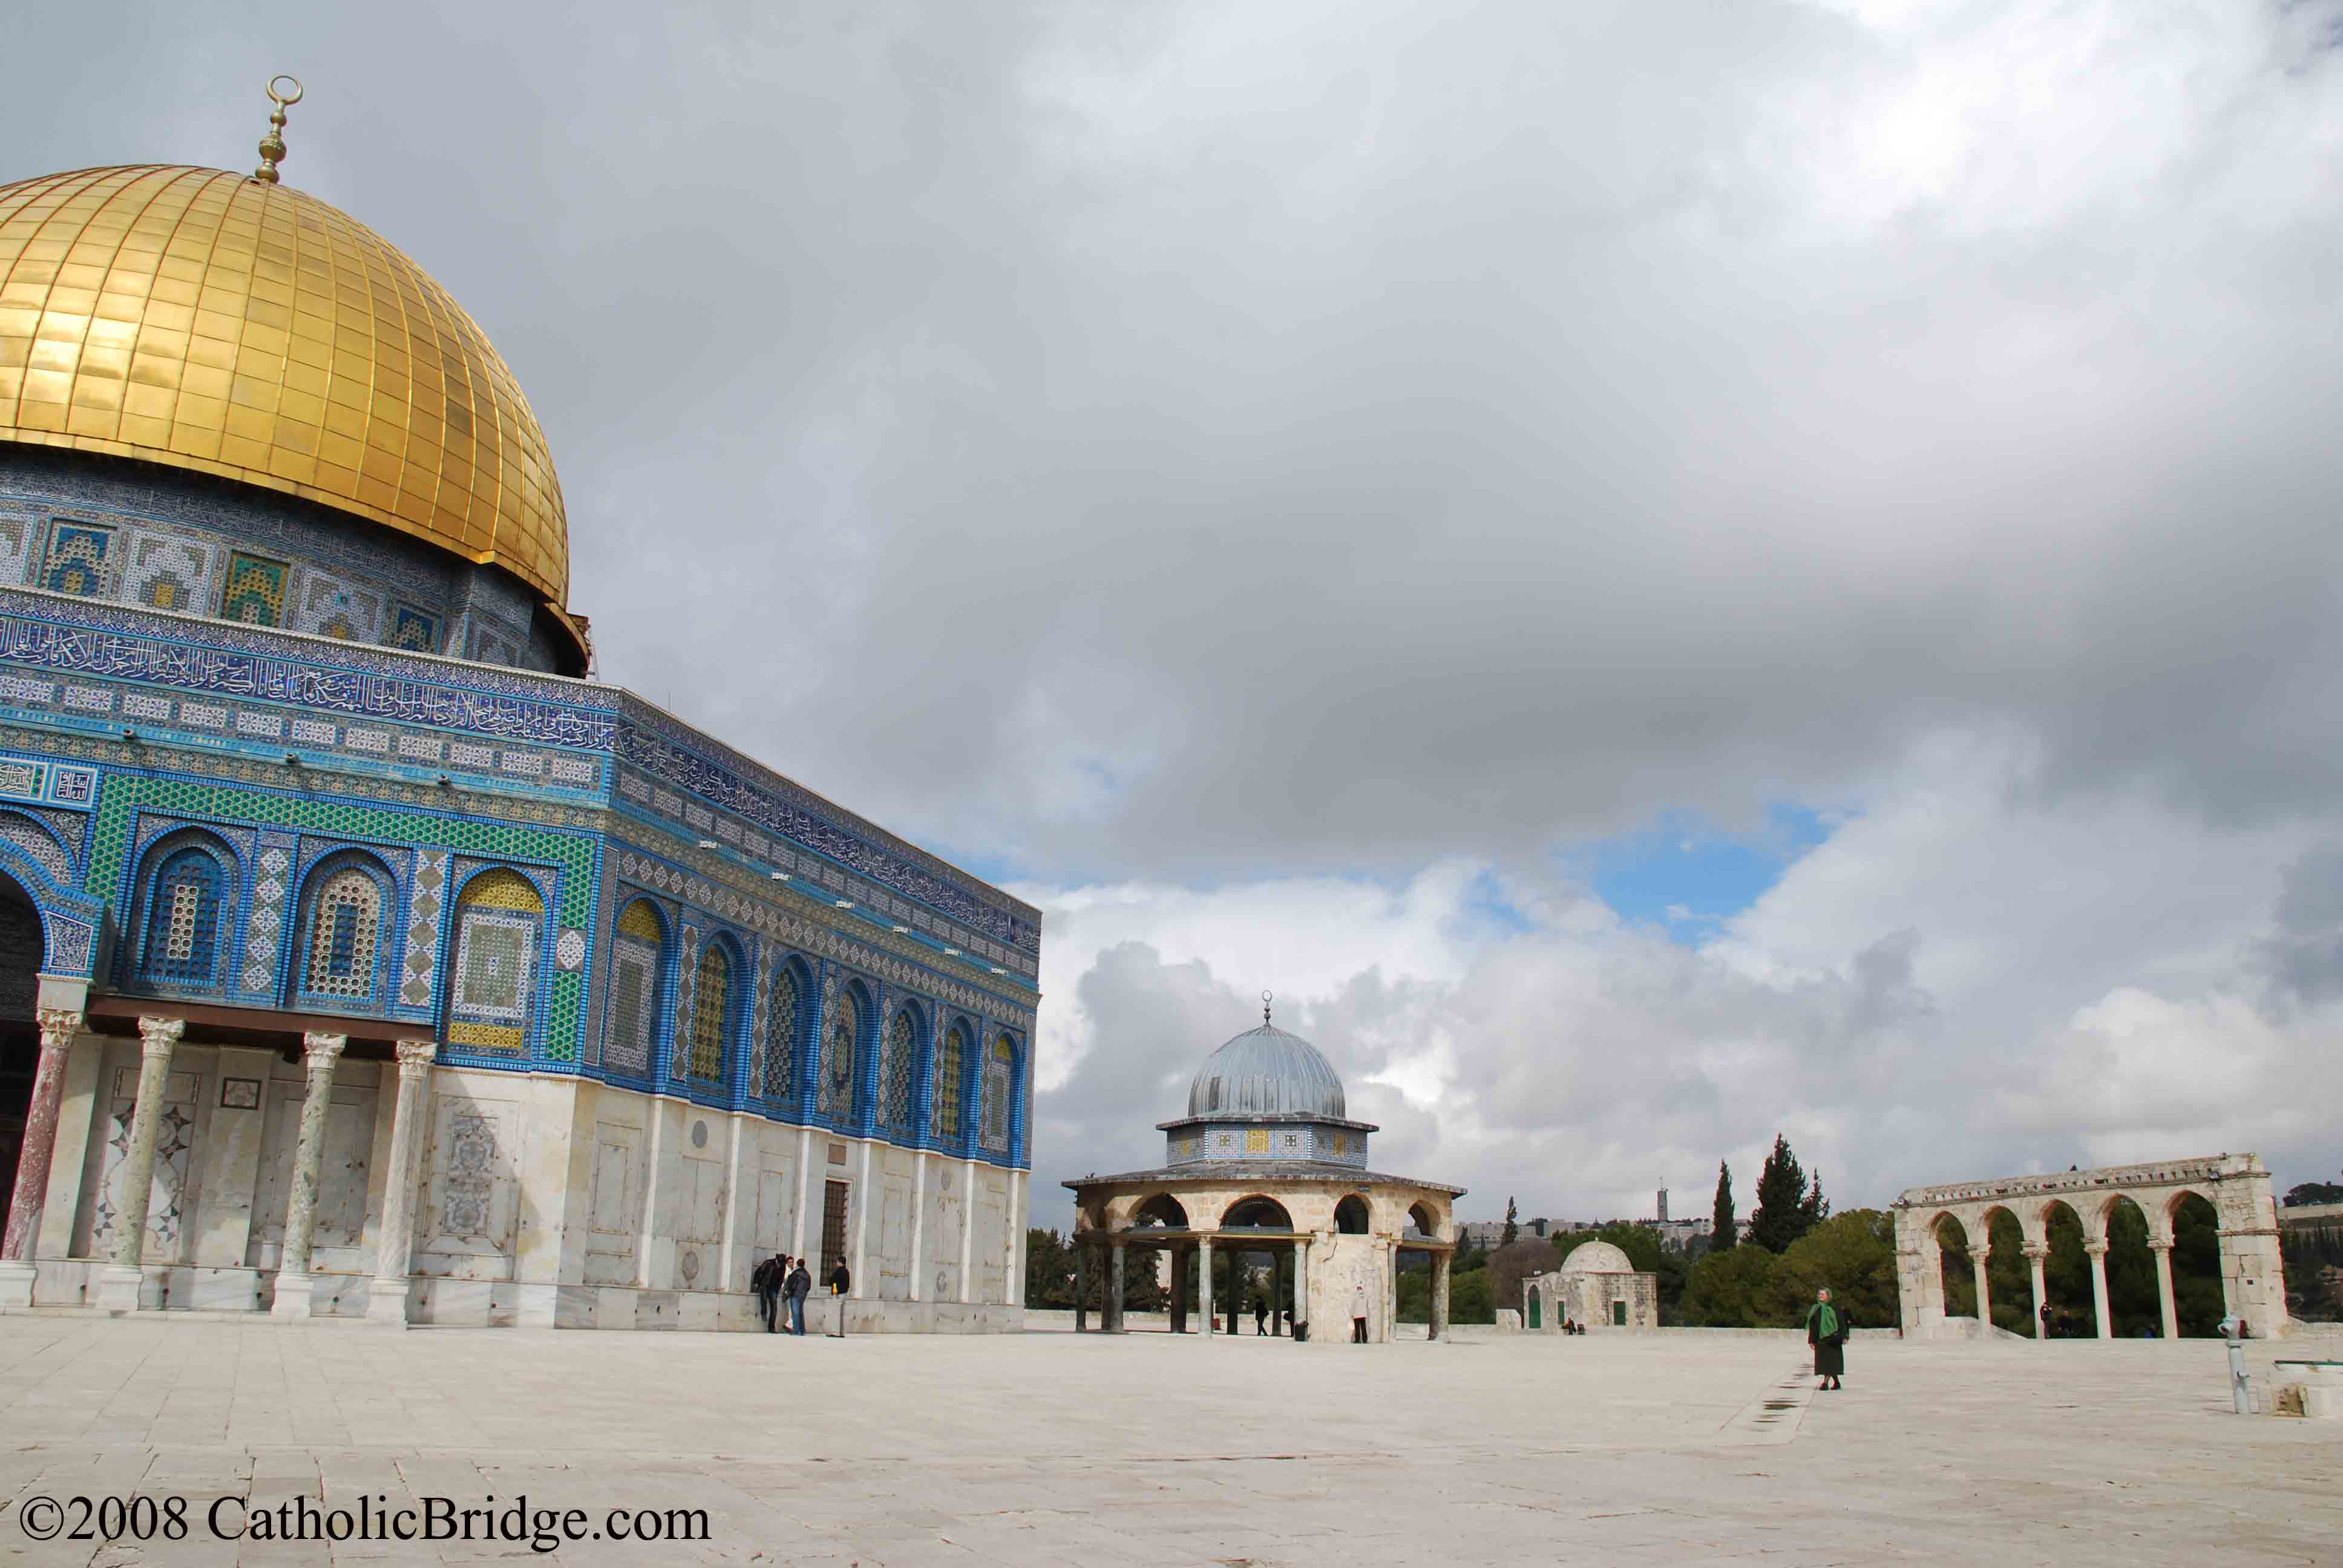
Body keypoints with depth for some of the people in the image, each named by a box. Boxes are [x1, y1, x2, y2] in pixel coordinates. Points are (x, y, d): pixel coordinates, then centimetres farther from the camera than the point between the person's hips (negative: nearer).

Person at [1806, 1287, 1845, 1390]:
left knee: (1829, 1360, -9)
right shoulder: (1815, 1309, 10)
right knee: (1823, 1360, 6)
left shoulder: (1834, 1308, -3)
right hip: (1820, 1338, 5)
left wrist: (1844, 1337, -14)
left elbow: (1842, 1322, -6)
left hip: (1832, 1338, -5)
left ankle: (1825, 1382, -12)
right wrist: (1812, 1340, 6)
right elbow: (1812, 1326, 10)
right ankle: (1836, 1382, 21)